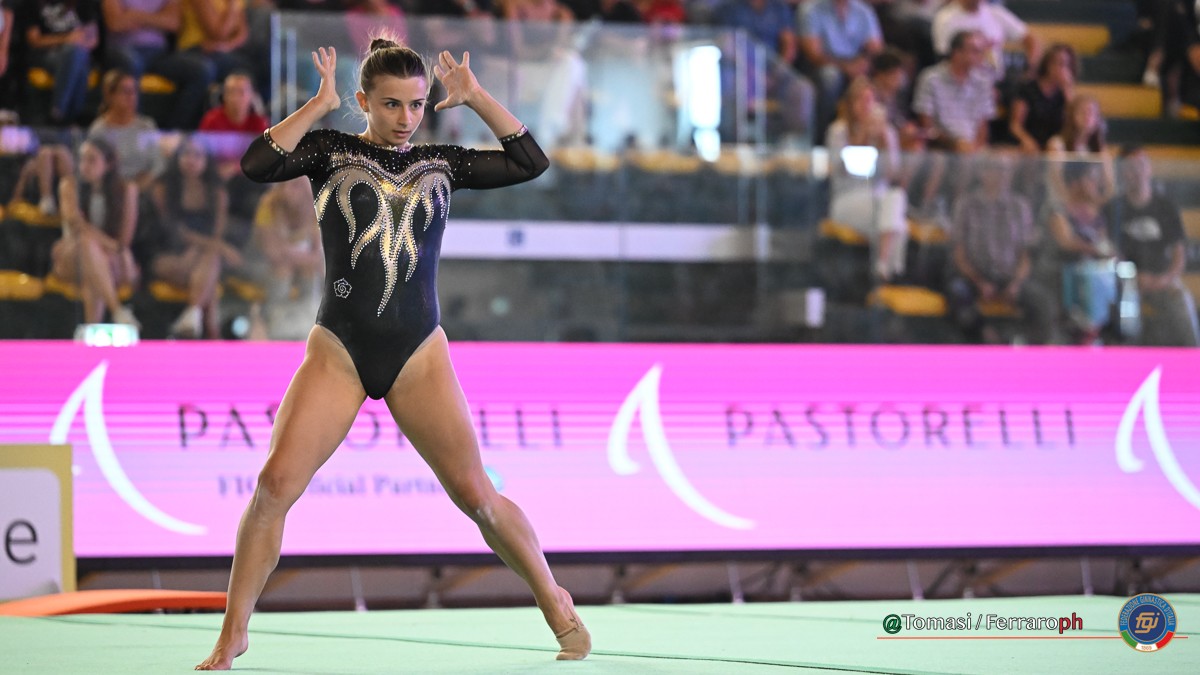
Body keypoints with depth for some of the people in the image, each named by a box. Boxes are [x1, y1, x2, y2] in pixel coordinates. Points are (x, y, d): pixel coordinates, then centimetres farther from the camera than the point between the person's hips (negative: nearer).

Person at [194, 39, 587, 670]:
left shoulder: (441, 163, 9)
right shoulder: (331, 151, 4)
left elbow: (531, 163, 1)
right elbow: (257, 164, -14)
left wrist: (475, 97, 0)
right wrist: (320, 103, -13)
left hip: (418, 355, 1)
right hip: (338, 351, -1)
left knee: (475, 494, -2)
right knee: (275, 483, -13)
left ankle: (555, 603, 17)